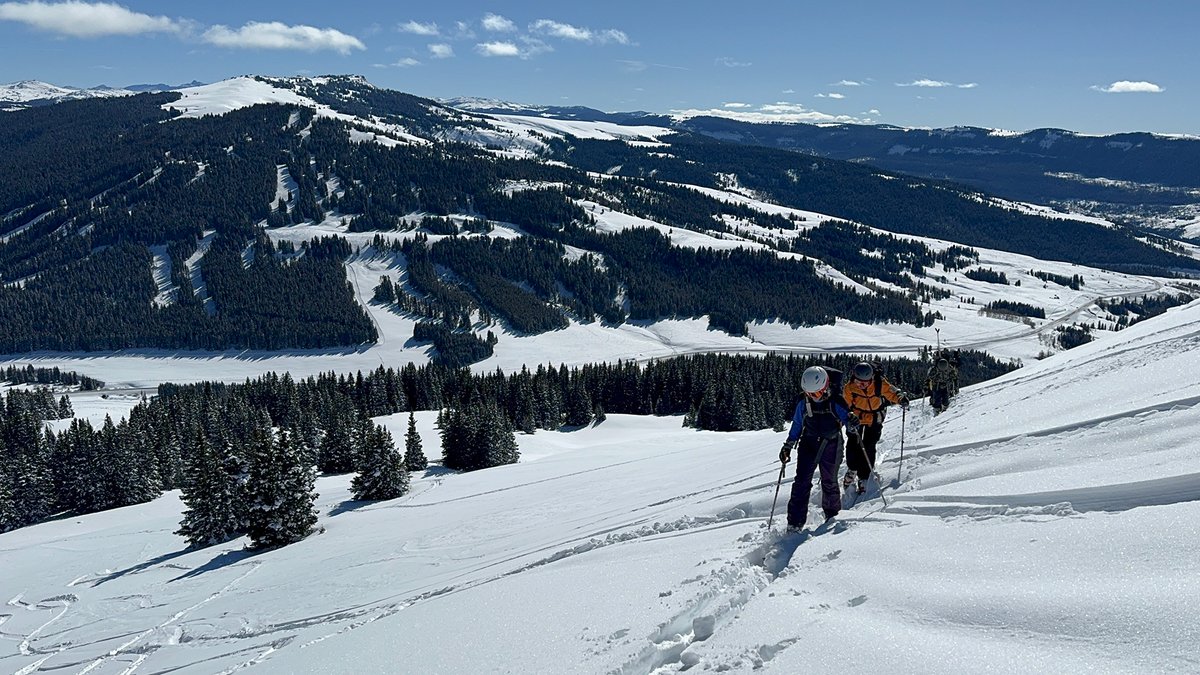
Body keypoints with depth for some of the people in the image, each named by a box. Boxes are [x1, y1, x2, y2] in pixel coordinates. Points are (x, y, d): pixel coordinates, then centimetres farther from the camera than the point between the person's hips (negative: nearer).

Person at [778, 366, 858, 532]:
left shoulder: (836, 403, -11)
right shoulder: (804, 404, -2)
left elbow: (847, 419, -8)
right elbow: (797, 425, 10)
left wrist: (852, 422, -32)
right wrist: (788, 446, 9)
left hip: (830, 447, -2)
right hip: (808, 445, 2)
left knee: (829, 482, 7)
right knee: (802, 482, -7)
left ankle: (832, 515, 33)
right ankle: (795, 523, -6)